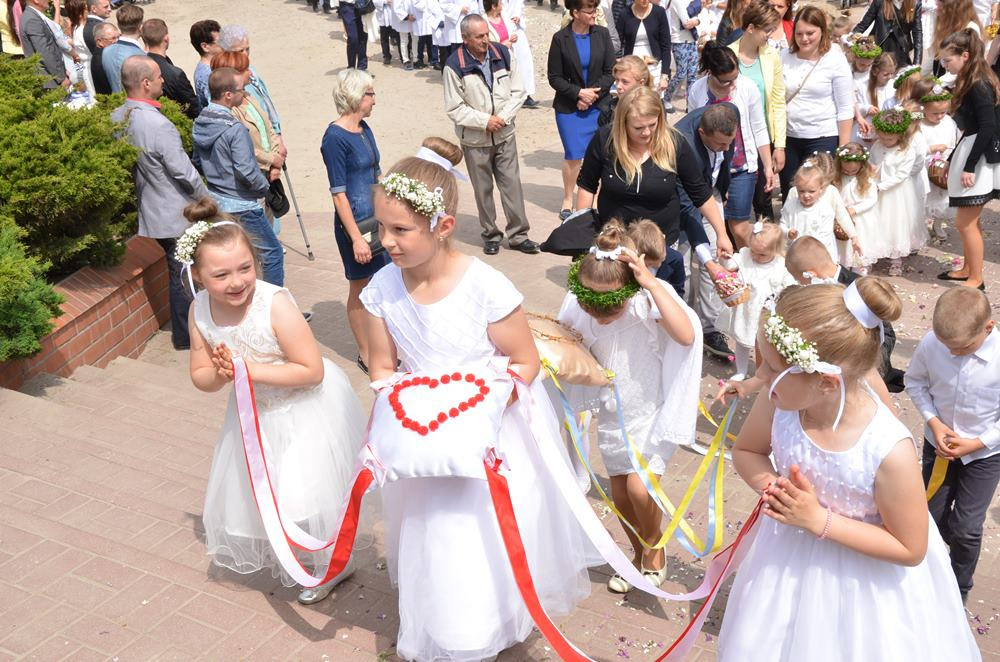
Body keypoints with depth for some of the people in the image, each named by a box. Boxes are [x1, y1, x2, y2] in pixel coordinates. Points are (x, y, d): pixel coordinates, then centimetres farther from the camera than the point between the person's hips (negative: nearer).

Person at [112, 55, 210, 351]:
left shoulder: (117, 118, -1)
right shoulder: (159, 125, -27)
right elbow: (184, 172, -22)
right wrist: (208, 200, -6)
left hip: (152, 212, 8)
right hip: (177, 214, -8)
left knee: (177, 272, 21)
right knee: (185, 276, 7)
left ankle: (183, 330, 35)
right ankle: (188, 335, 18)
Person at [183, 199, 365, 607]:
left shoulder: (275, 304, -31)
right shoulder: (200, 312, -13)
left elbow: (312, 371, -29)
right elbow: (200, 377, -2)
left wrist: (252, 370, -30)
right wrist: (220, 374, -25)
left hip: (305, 410, -6)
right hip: (256, 413, 7)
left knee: (305, 494, 0)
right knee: (257, 492, 20)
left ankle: (330, 566, 30)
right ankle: (287, 559, 49)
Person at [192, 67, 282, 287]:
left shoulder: (200, 124, 3)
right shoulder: (234, 129, -22)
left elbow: (197, 162, 13)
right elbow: (247, 171, -24)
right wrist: (264, 186, -6)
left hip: (214, 202, 9)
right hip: (240, 206, -8)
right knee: (272, 252, 3)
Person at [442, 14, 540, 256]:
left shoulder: (503, 54, -4)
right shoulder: (455, 65, -15)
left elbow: (518, 92, 2)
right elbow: (454, 108, -11)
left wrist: (503, 117, -13)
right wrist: (485, 121, -17)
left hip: (505, 135, 3)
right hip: (475, 139, -2)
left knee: (512, 184, 4)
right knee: (483, 189, 9)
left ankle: (518, 234, 14)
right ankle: (490, 235, 23)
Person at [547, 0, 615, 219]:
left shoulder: (602, 34, -1)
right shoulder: (560, 38, -6)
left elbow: (610, 71, 0)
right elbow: (555, 78, -4)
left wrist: (593, 95, -11)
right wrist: (579, 93, -15)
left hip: (599, 105, 2)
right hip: (569, 108, -2)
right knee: (573, 155, -3)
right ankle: (567, 200, 14)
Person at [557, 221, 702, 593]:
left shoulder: (649, 300, -24)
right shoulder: (578, 311, -14)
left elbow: (686, 335, -40)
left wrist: (652, 283, -42)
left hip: (653, 412, -4)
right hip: (612, 417, 5)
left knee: (640, 486, -17)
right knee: (619, 493, 14)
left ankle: (655, 546, 15)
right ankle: (639, 554, 41)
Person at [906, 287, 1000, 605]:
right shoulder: (930, 344, -24)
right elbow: (915, 381, -3)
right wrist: (934, 421, -15)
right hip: (939, 443, 2)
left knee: (967, 528, 5)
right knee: (931, 515, 16)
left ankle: (959, 592, 32)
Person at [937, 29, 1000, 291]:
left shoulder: (979, 86, -16)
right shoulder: (971, 82, 12)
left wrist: (969, 166, -21)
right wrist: (952, 160, 21)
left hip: (979, 159, -9)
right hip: (969, 151, 9)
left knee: (965, 222, -4)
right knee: (970, 221, 16)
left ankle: (976, 279, 6)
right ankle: (968, 269, 27)